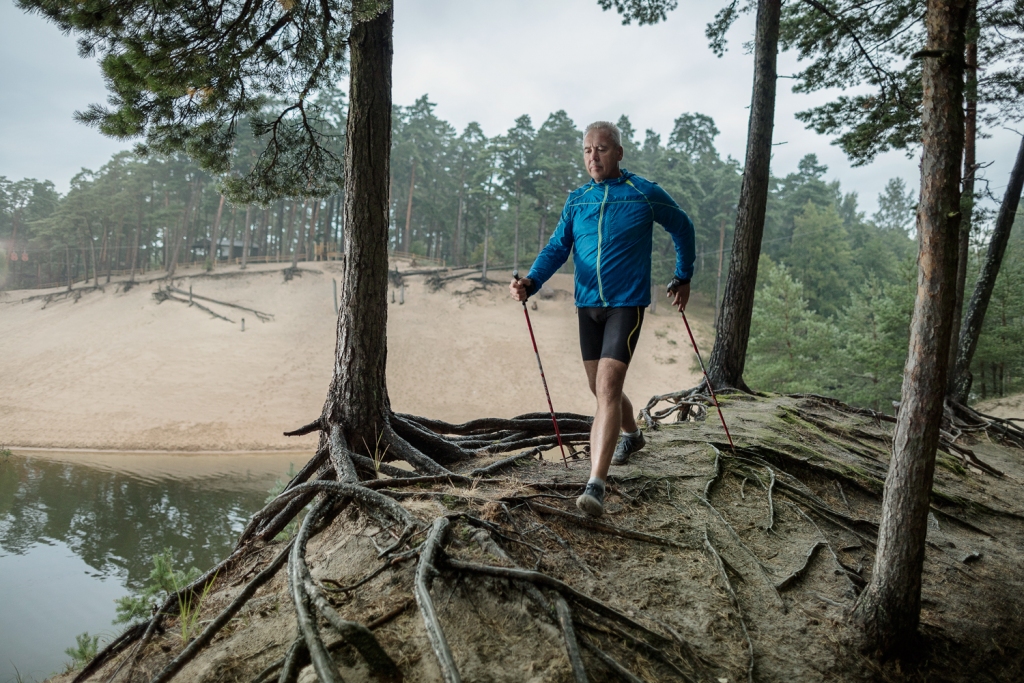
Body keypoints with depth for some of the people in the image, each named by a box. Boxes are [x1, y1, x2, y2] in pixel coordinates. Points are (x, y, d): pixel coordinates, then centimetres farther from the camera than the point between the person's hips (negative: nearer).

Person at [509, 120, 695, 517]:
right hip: (587, 306, 5)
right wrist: (531, 282, -19)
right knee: (601, 388, 17)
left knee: (607, 387, -18)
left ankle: (596, 485, -20)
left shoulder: (645, 195, -4)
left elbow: (682, 228, 12)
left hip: (626, 305, -5)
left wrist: (683, 279, 15)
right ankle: (631, 435, 47)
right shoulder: (576, 201, 6)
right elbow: (557, 248, 0)